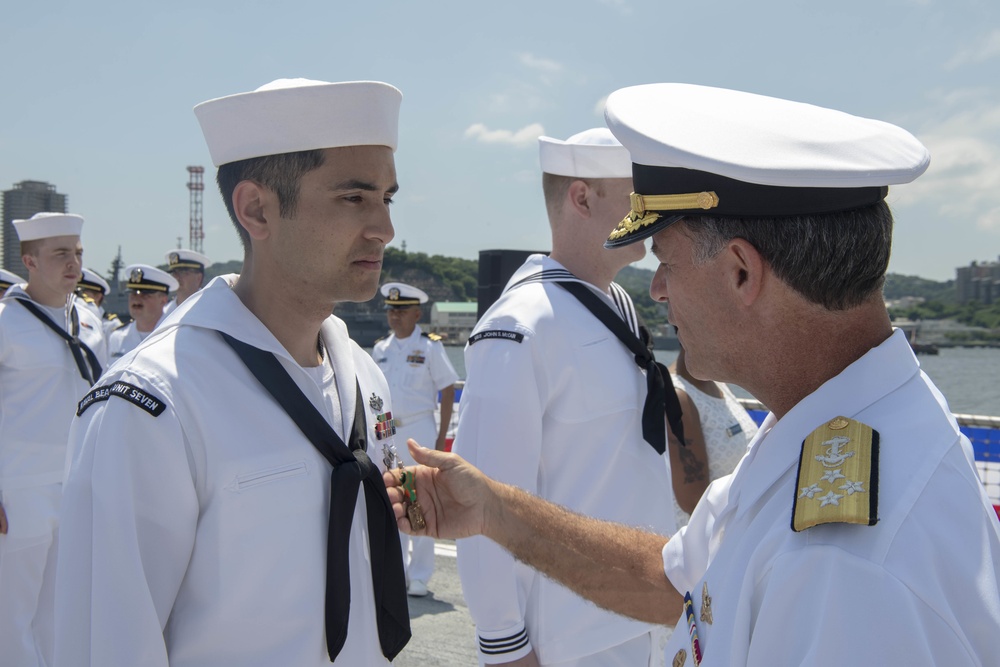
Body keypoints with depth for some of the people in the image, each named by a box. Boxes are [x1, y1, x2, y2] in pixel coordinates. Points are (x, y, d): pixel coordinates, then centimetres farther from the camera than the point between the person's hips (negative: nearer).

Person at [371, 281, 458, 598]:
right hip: (386, 432, 5)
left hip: (419, 430, -5)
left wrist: (441, 437, -8)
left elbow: (448, 391, -4)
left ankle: (419, 575, 7)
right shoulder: (380, 349, 8)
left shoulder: (430, 347, -5)